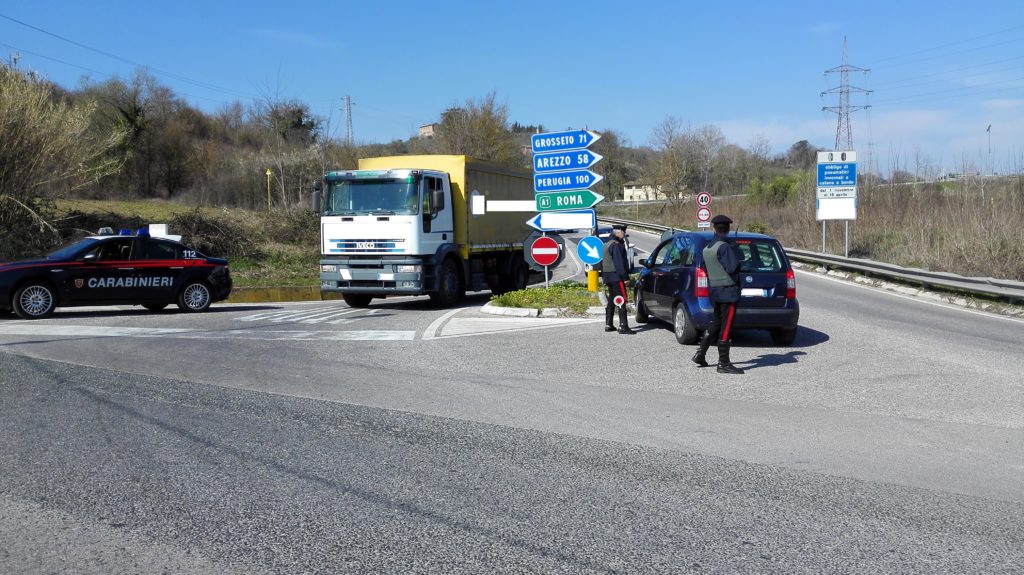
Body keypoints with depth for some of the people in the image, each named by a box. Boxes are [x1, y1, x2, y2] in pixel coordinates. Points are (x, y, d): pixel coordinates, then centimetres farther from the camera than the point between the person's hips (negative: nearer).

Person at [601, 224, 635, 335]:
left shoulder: (607, 244, 18)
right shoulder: (616, 245, -15)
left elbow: (603, 261, 22)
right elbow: (619, 263, -20)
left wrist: (604, 277, 25)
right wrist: (625, 277, -20)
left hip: (608, 276, 10)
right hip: (616, 276, -10)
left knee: (611, 300, 16)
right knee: (622, 300, -10)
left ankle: (608, 325, 19)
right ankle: (623, 327, -15)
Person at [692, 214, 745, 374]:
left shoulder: (706, 248, 9)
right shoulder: (724, 247, -17)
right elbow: (732, 268, -22)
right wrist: (736, 252, -7)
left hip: (714, 290, 9)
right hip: (728, 291, -8)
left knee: (717, 322, 21)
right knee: (726, 327, -4)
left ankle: (700, 354, 20)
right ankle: (724, 363, 0)